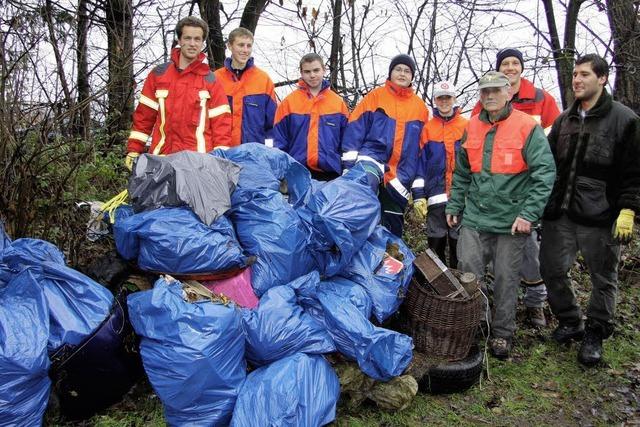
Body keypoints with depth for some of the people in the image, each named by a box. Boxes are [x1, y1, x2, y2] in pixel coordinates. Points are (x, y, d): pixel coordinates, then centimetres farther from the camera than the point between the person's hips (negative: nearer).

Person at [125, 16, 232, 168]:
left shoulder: (211, 80, 5)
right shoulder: (159, 74, 10)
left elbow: (221, 121, 2)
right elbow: (144, 115, 12)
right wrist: (134, 149, 7)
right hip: (162, 156, 2)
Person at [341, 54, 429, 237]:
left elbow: (422, 147, 13)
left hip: (400, 179, 3)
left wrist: (419, 187, 9)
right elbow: (355, 129, -3)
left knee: (393, 228, 10)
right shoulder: (376, 96, 4)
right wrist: (349, 164, -14)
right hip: (371, 160, -3)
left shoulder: (420, 107, 11)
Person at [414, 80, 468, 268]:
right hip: (436, 196, 1)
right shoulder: (427, 128, 6)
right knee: (435, 242, 7)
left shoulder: (467, 126, 3)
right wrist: (419, 196, -2)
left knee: (459, 242, 7)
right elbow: (420, 163, 3)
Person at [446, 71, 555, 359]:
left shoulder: (528, 127, -5)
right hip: (474, 217, 4)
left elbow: (545, 173, -10)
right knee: (467, 275, 3)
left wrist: (529, 213, -16)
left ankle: (502, 334, 23)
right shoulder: (472, 128, 10)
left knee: (506, 279, 7)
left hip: (512, 221, -3)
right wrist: (454, 206, 13)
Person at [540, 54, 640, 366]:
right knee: (552, 270, 9)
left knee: (603, 279, 9)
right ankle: (571, 323, 30)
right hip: (559, 215, 5)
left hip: (600, 217, -5)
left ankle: (595, 334, 26)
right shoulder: (564, 120, 12)